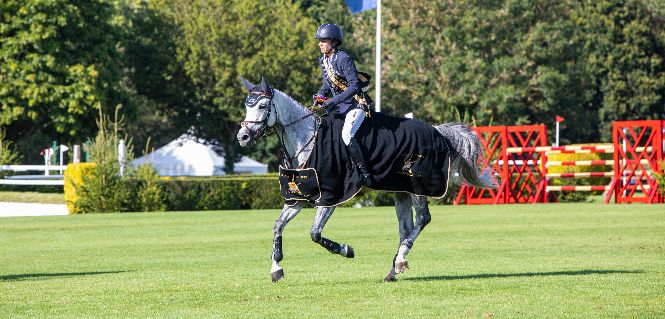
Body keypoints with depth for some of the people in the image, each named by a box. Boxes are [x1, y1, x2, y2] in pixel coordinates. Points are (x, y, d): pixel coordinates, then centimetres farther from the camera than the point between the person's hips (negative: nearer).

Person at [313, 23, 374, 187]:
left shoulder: (343, 59, -20)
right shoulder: (323, 60, 6)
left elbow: (354, 86, -23)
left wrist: (333, 101, -27)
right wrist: (320, 95, -2)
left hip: (356, 103, -9)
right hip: (339, 104, 9)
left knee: (347, 135, -28)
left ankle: (365, 173, -22)